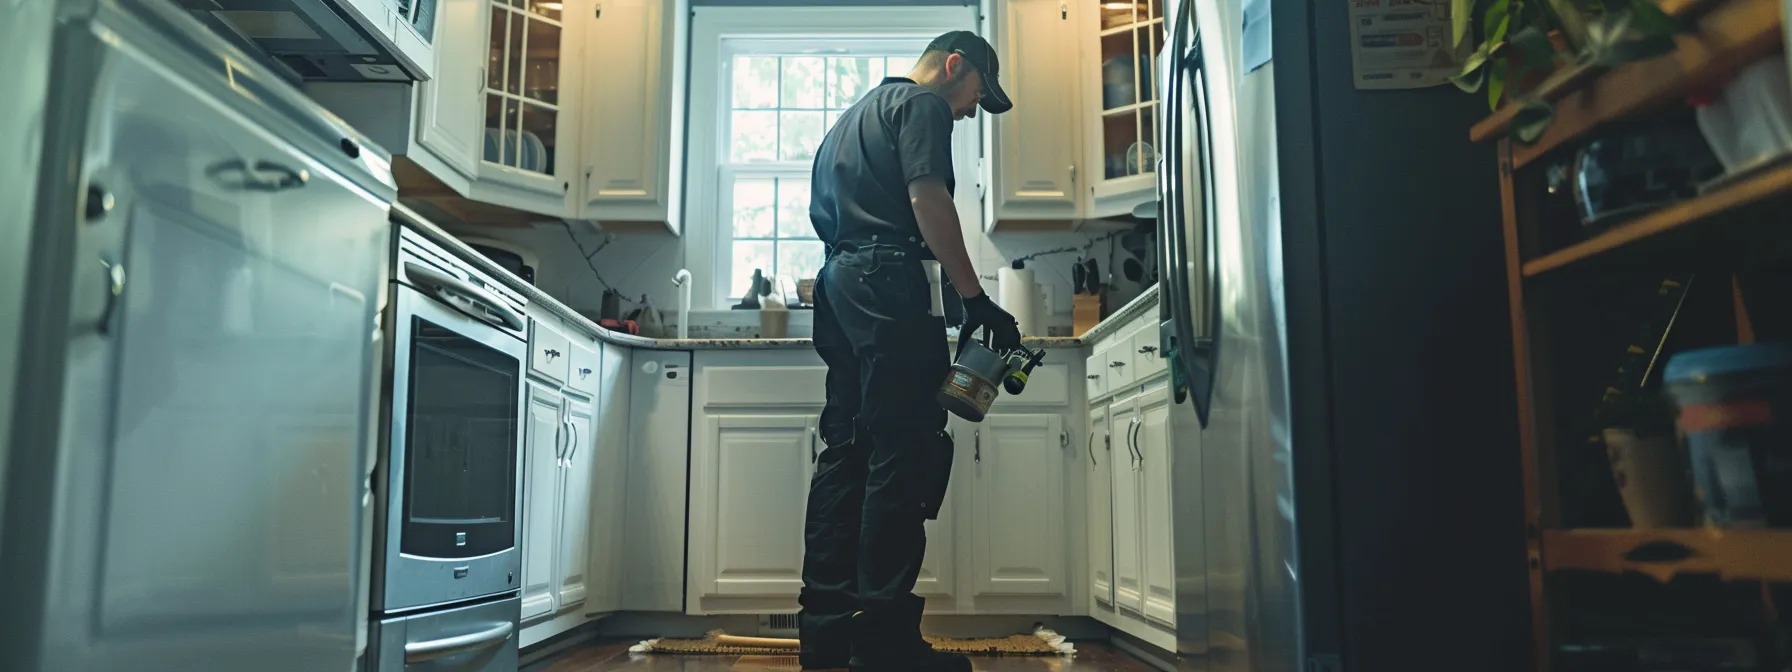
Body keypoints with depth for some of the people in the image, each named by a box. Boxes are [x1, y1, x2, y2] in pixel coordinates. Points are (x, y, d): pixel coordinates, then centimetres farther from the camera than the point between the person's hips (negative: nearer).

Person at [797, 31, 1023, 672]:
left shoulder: (858, 111, 30)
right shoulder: (923, 103, 1)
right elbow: (927, 200, -13)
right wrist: (976, 299, -13)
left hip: (836, 281, 10)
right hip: (886, 281, -10)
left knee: (846, 449, 8)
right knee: (906, 453, -10)